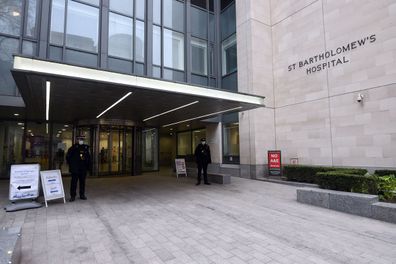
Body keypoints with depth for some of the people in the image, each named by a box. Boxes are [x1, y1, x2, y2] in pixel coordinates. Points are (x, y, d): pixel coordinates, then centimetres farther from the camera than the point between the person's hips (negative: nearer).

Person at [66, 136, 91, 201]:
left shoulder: (86, 148, 9)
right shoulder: (73, 148, -1)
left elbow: (89, 157, 14)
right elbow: (68, 157, 5)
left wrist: (88, 165, 7)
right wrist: (71, 164, 2)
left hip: (83, 169, 3)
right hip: (75, 169, -3)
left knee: (82, 182, 10)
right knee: (74, 182, 0)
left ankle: (82, 195, 20)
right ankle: (72, 196, 8)